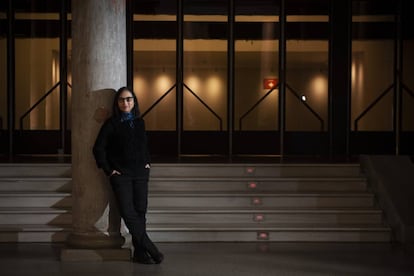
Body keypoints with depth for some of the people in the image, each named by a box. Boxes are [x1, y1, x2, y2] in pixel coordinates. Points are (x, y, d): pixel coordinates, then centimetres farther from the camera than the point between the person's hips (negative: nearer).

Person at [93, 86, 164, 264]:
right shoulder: (111, 124, -3)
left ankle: (140, 253, 3)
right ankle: (151, 249, -7)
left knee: (140, 212, 0)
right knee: (129, 213, -12)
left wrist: (147, 162, 13)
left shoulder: (139, 122, 10)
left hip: (141, 174, 4)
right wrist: (108, 170, -7)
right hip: (121, 175, -4)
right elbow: (98, 148, -4)